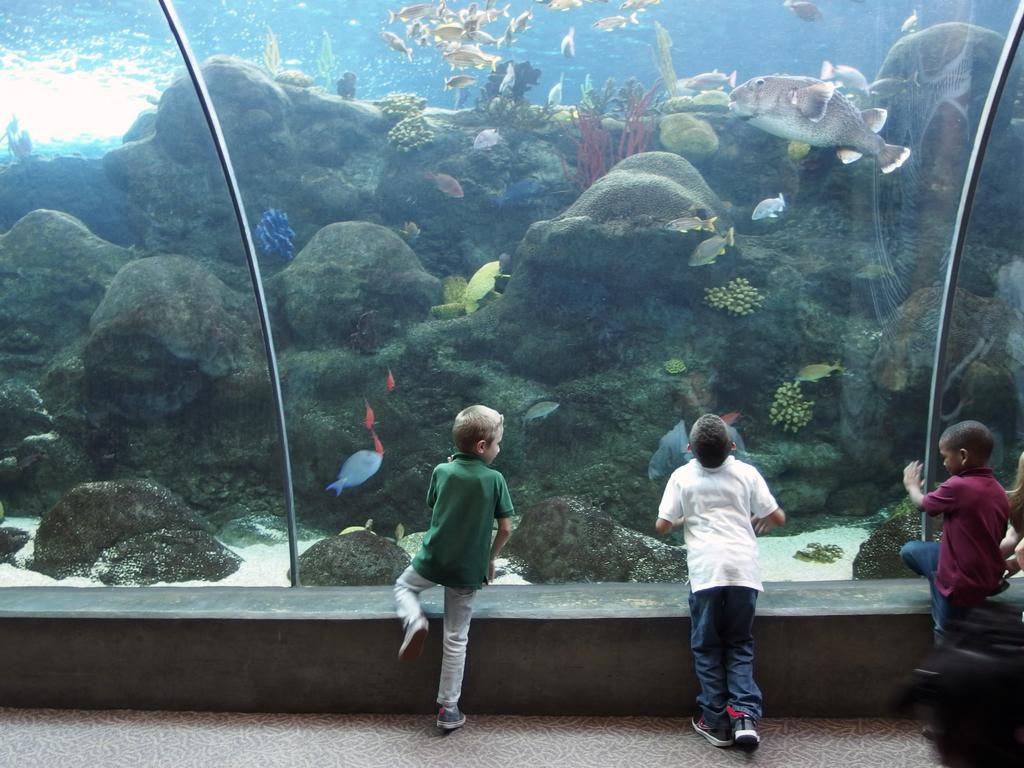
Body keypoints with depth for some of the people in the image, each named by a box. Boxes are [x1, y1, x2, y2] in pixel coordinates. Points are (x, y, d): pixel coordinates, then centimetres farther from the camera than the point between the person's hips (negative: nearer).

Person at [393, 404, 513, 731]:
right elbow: (506, 529, -7)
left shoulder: (442, 471, -4)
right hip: (468, 570, -1)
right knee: (456, 639, 9)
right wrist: (490, 558, 10)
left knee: (403, 586, 31)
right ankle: (448, 708, 14)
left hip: (432, 560, 1)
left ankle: (414, 620, -1)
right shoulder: (494, 479, -10)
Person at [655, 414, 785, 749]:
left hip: (707, 570, -1)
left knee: (707, 647, 11)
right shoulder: (746, 473, 5)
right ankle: (744, 715, -1)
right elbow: (778, 518, 9)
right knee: (740, 644, 14)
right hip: (743, 569, 2)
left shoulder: (682, 477, 2)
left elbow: (662, 526, 4)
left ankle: (716, 722, 12)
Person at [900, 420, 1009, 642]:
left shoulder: (957, 486, -24)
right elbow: (999, 538, 10)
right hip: (990, 574, 9)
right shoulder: (998, 490, 0)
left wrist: (912, 486, 21)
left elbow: (923, 504, -3)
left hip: (963, 581, -9)